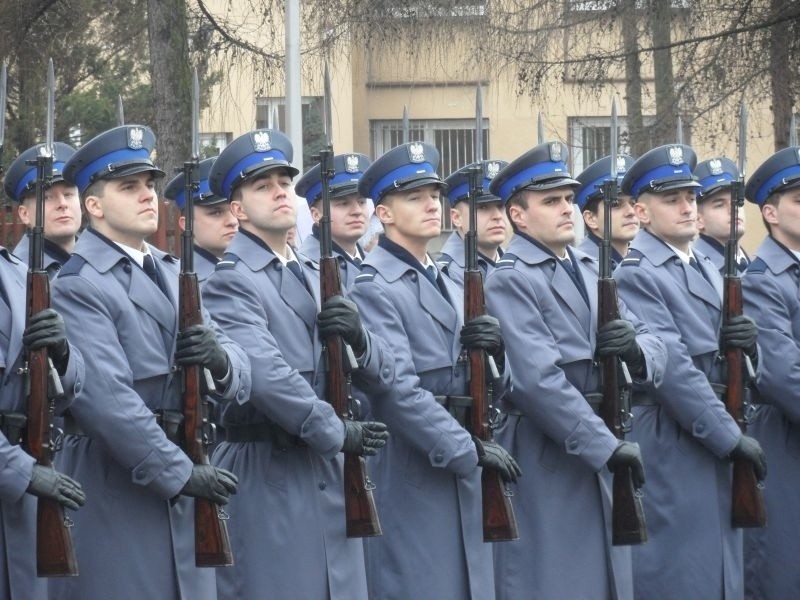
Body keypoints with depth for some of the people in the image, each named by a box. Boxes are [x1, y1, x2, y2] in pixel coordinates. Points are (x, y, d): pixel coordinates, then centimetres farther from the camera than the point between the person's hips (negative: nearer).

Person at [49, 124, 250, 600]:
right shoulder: (78, 286, -10)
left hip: (178, 484, 7)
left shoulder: (173, 275, 16)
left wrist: (221, 358, -12)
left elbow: (240, 378, 12)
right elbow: (107, 399, -20)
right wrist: (180, 473, -19)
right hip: (115, 493, -7)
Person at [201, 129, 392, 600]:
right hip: (267, 482, -7)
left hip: (331, 477, 7)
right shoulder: (230, 282, -8)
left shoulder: (318, 278, 17)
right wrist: (337, 432, -14)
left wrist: (358, 338, -8)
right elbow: (265, 375, -21)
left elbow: (382, 375, 14)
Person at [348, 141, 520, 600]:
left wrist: (494, 352, -5)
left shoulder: (450, 287, 18)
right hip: (409, 475, -8)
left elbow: (492, 389, 17)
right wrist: (470, 450, -21)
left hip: (462, 476, 8)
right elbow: (397, 390, -19)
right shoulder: (373, 287, -9)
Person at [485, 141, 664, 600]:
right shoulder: (510, 281, -10)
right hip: (545, 459, -7)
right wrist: (607, 445, -21)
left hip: (599, 448, 8)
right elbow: (538, 379, -20)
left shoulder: (592, 271, 15)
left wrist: (638, 350, -13)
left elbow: (655, 352, 12)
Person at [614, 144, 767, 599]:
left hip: (718, 439, 8)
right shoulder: (634, 276, -10)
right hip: (670, 452, -8)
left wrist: (748, 344, -4)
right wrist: (732, 437, -18)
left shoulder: (710, 271, 17)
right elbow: (672, 367, -18)